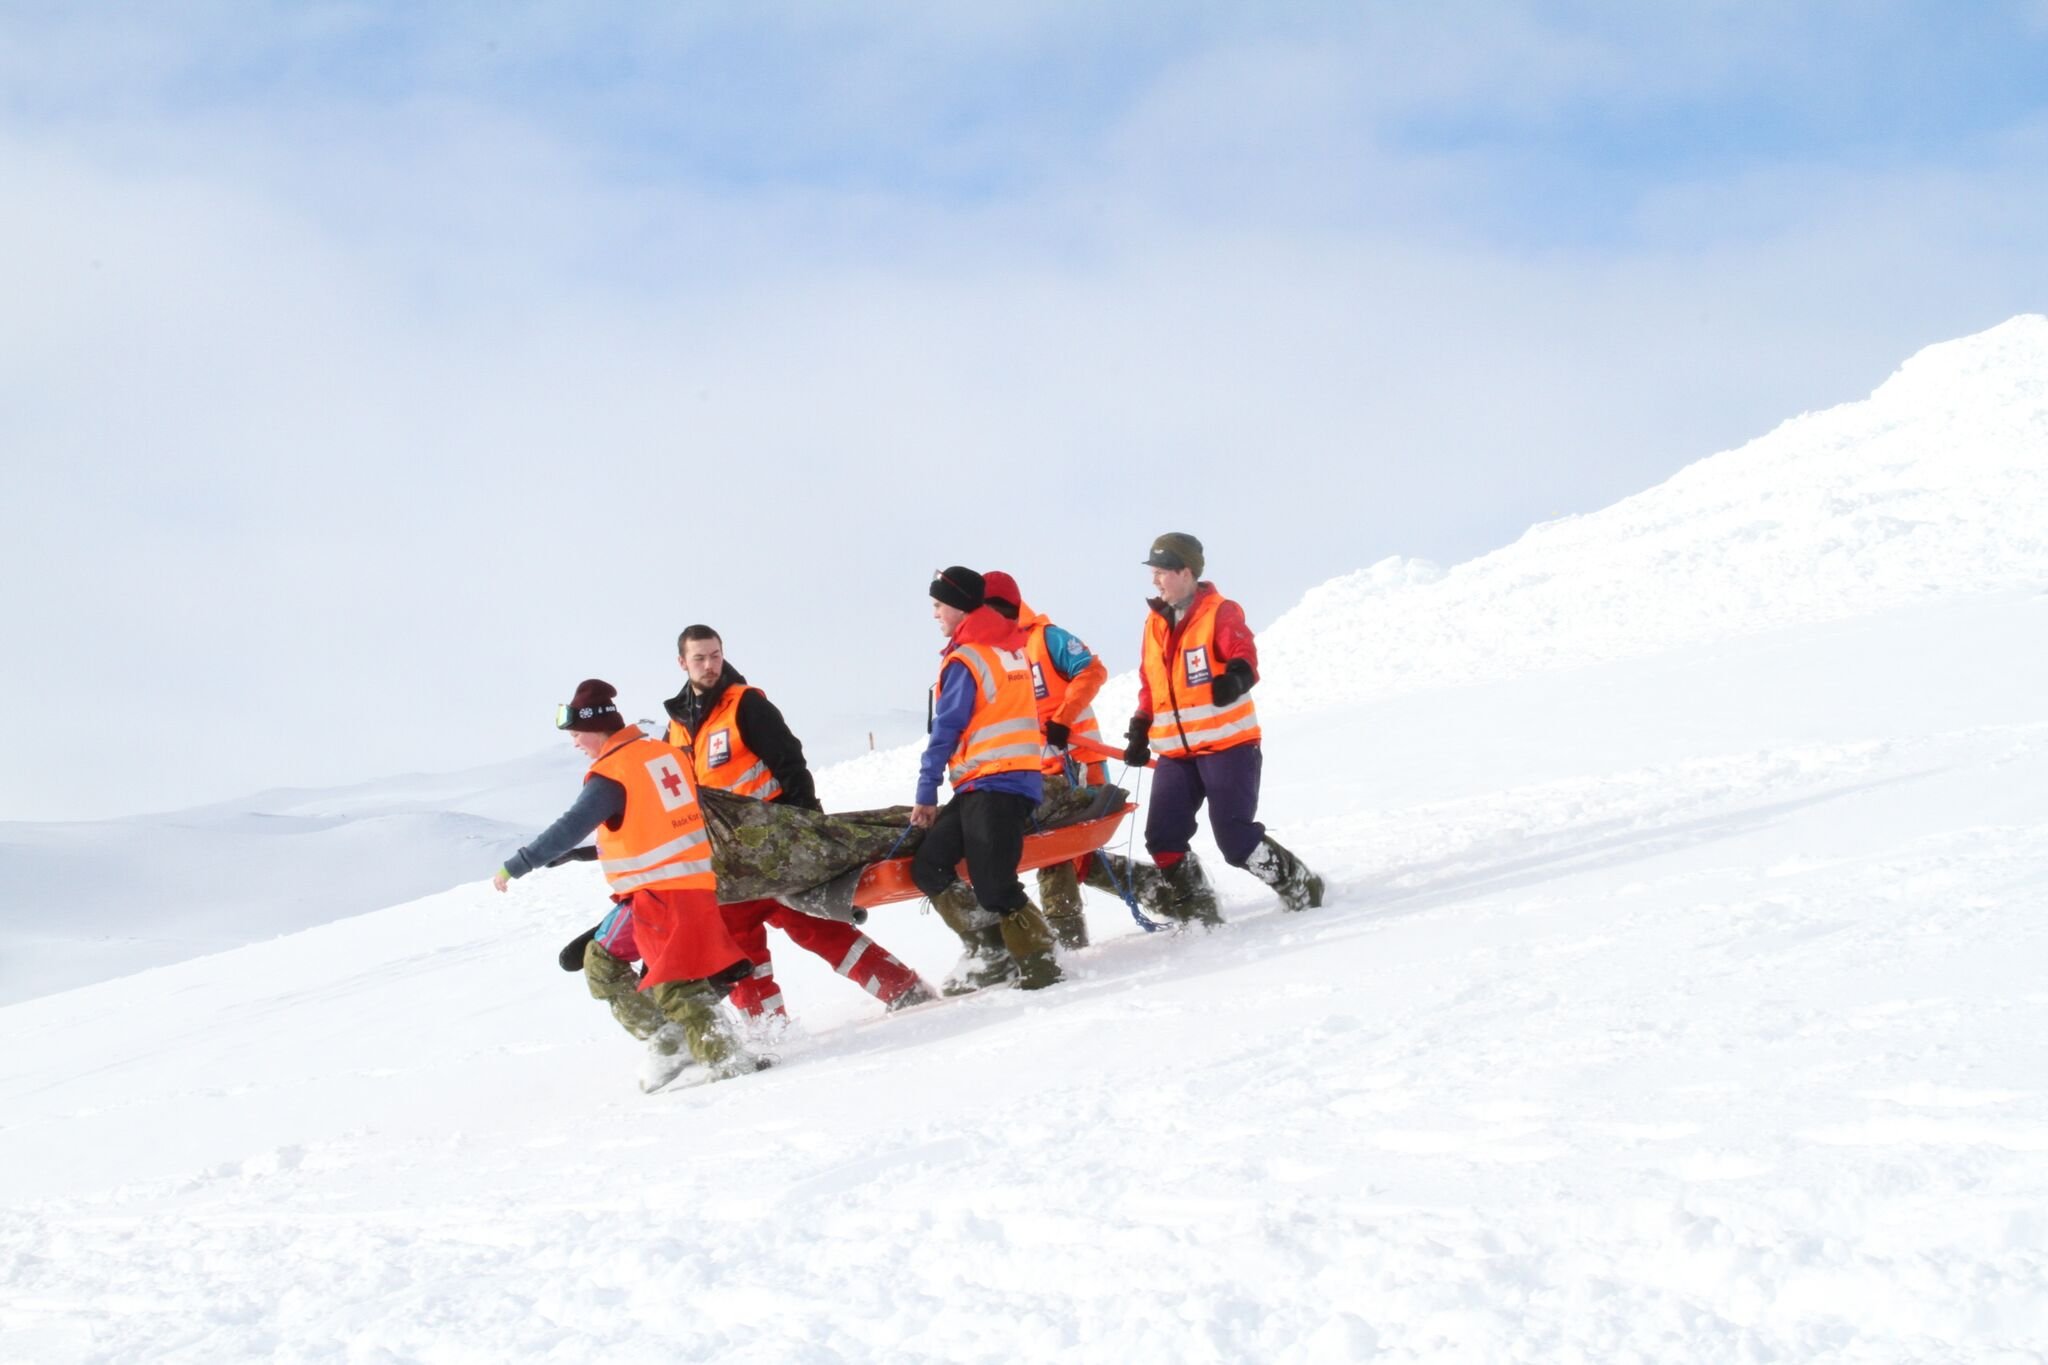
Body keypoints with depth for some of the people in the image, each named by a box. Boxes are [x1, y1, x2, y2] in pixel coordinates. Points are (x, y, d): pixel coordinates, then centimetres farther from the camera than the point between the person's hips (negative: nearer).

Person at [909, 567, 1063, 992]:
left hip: (993, 785, -9)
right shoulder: (1010, 646, 18)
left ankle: (1036, 962, -8)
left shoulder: (965, 659, -8)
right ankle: (991, 952, 4)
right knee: (929, 865, 6)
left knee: (993, 886, -12)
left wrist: (926, 794, -1)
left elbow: (945, 730, -7)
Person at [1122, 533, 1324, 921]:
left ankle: (1299, 886, 9)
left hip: (1227, 745, -6)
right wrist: (1140, 730, 19)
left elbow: (1243, 651, -25)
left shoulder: (1220, 612, -7)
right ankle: (1196, 908, 14)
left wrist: (1237, 675, -47)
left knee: (1236, 839, -11)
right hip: (1176, 753, 6)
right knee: (1163, 839, -2)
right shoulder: (1155, 623, 13)